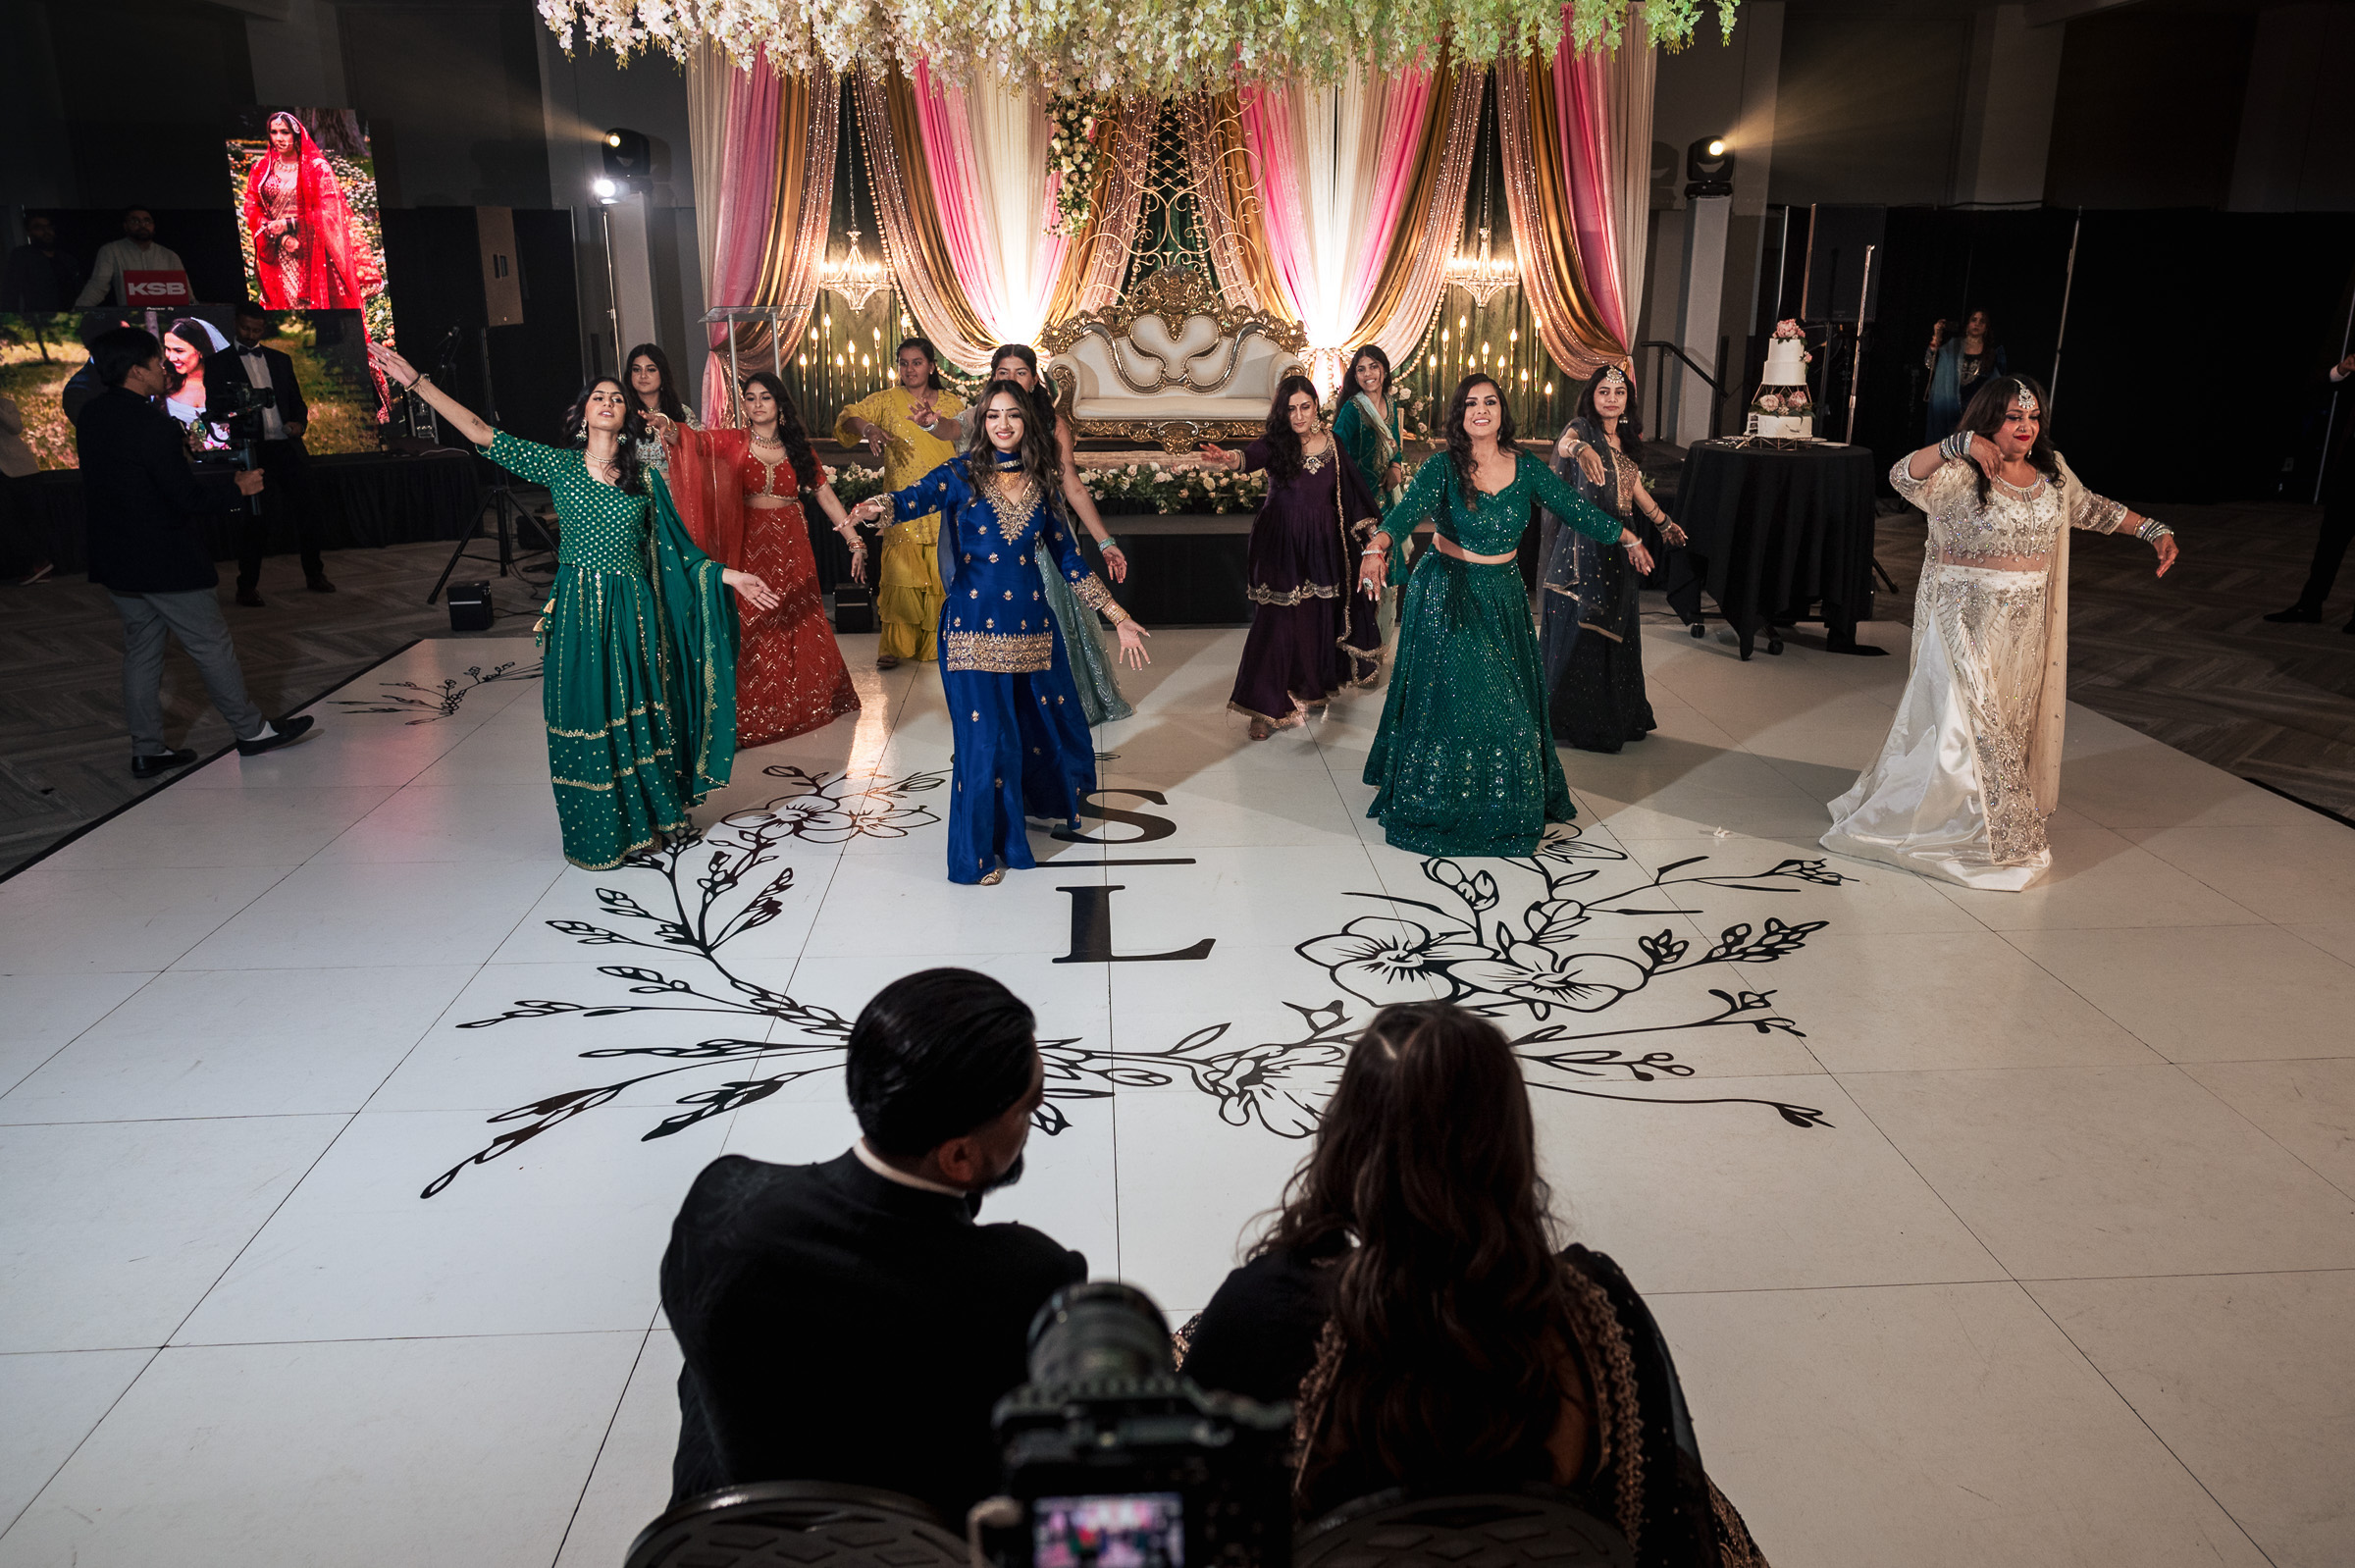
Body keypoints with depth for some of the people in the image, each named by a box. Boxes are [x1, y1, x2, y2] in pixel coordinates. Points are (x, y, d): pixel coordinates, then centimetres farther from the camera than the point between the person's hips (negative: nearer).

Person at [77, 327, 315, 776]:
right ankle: (251, 730, 17)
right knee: (212, 646, 5)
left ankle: (147, 750, 19)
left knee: (141, 648, 14)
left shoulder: (90, 415, 5)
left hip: (114, 561, 8)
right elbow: (189, 499, -20)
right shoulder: (152, 425, -21)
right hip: (165, 562, -8)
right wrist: (240, 487, -5)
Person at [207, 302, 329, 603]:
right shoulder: (219, 363, 6)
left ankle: (314, 576, 16)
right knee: (255, 519, -4)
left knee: (306, 510, 3)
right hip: (251, 449, -3)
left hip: (286, 446, 3)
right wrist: (230, 414, -20)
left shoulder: (280, 360, 17)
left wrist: (300, 423, -2)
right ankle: (248, 587, 6)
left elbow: (297, 401, 19)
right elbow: (214, 411, 2)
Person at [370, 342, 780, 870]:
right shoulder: (558, 465, 2)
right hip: (579, 610, -1)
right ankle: (597, 834, 15)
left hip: (633, 612, 1)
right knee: (587, 716, 3)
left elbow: (675, 549, 10)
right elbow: (481, 434, -3)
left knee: (639, 714, 7)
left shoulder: (645, 479, 5)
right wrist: (416, 382, -7)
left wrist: (729, 575, 4)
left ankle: (654, 816, 23)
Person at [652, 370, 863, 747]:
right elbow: (695, 441, -19)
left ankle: (808, 702, 29)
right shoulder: (734, 443, 0)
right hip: (750, 547, -2)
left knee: (798, 626, 9)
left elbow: (825, 496, 7)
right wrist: (669, 428, -41)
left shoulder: (798, 447, 7)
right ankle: (755, 716, 8)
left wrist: (854, 540, 3)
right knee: (754, 632, -1)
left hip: (792, 547, 2)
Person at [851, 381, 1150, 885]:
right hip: (974, 628, -4)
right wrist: (876, 507, -45)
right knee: (986, 736, -5)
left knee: (1049, 719, 15)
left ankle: (1051, 799, 48)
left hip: (1031, 625, 4)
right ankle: (981, 850, 12)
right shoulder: (962, 475, -2)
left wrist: (1119, 618, 10)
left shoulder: (1042, 486, 7)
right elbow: (917, 496, -22)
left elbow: (1070, 561, 12)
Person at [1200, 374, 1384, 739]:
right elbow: (1253, 457, -32)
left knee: (1323, 617, 15)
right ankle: (1266, 709, -2)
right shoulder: (1276, 444, -10)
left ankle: (1314, 688, 40)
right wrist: (1231, 459, -54)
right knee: (1279, 621, -8)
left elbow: (1351, 492, 8)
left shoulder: (1332, 444, 1)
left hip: (1324, 545, 4)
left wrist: (1373, 530, 9)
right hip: (1281, 547, -4)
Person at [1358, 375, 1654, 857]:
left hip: (1504, 595, 4)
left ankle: (1506, 805, 26)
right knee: (1450, 696, -2)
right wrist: (1377, 548, -46)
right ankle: (1439, 803, 15)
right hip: (1448, 594, -4)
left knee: (1510, 700, 7)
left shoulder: (1525, 467, 0)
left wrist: (1628, 537, 11)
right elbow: (1408, 509, -28)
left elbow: (1574, 506, 8)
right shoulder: (1442, 467, -12)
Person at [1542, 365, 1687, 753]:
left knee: (1615, 628, 14)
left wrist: (1663, 522, 32)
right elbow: (1565, 443, -33)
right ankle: (1568, 717, 6)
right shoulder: (1583, 428, -9)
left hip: (1619, 545, 7)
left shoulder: (1627, 438, 12)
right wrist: (1580, 449, -57)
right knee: (1578, 630, -3)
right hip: (1583, 547, -7)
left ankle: (1615, 713, 25)